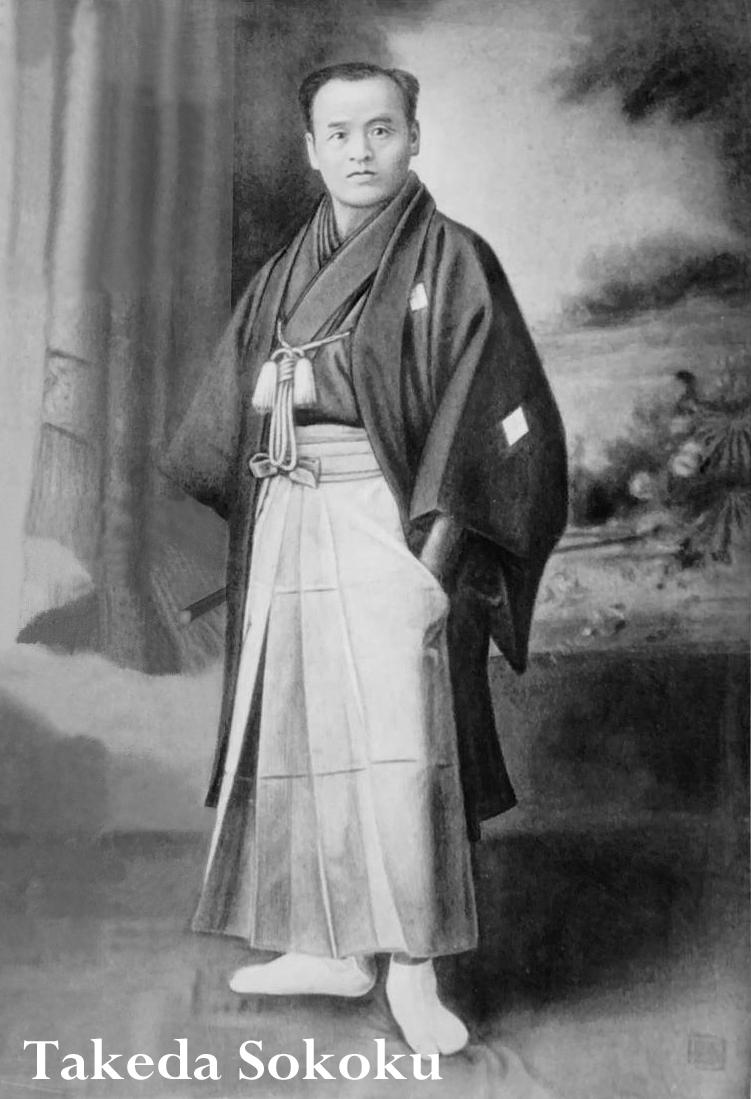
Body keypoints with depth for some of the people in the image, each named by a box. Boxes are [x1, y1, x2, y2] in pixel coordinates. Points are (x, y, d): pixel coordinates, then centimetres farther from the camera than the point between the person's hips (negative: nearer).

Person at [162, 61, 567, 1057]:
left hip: (386, 525, -5)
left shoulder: (452, 260, -1)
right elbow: (222, 437, 20)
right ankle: (331, 947, 20)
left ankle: (413, 968, 2)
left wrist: (437, 554, -17)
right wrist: (256, 534, 10)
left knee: (395, 741, -10)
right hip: (285, 530, 6)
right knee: (297, 739, 7)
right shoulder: (281, 278, 15)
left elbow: (494, 416, -9)